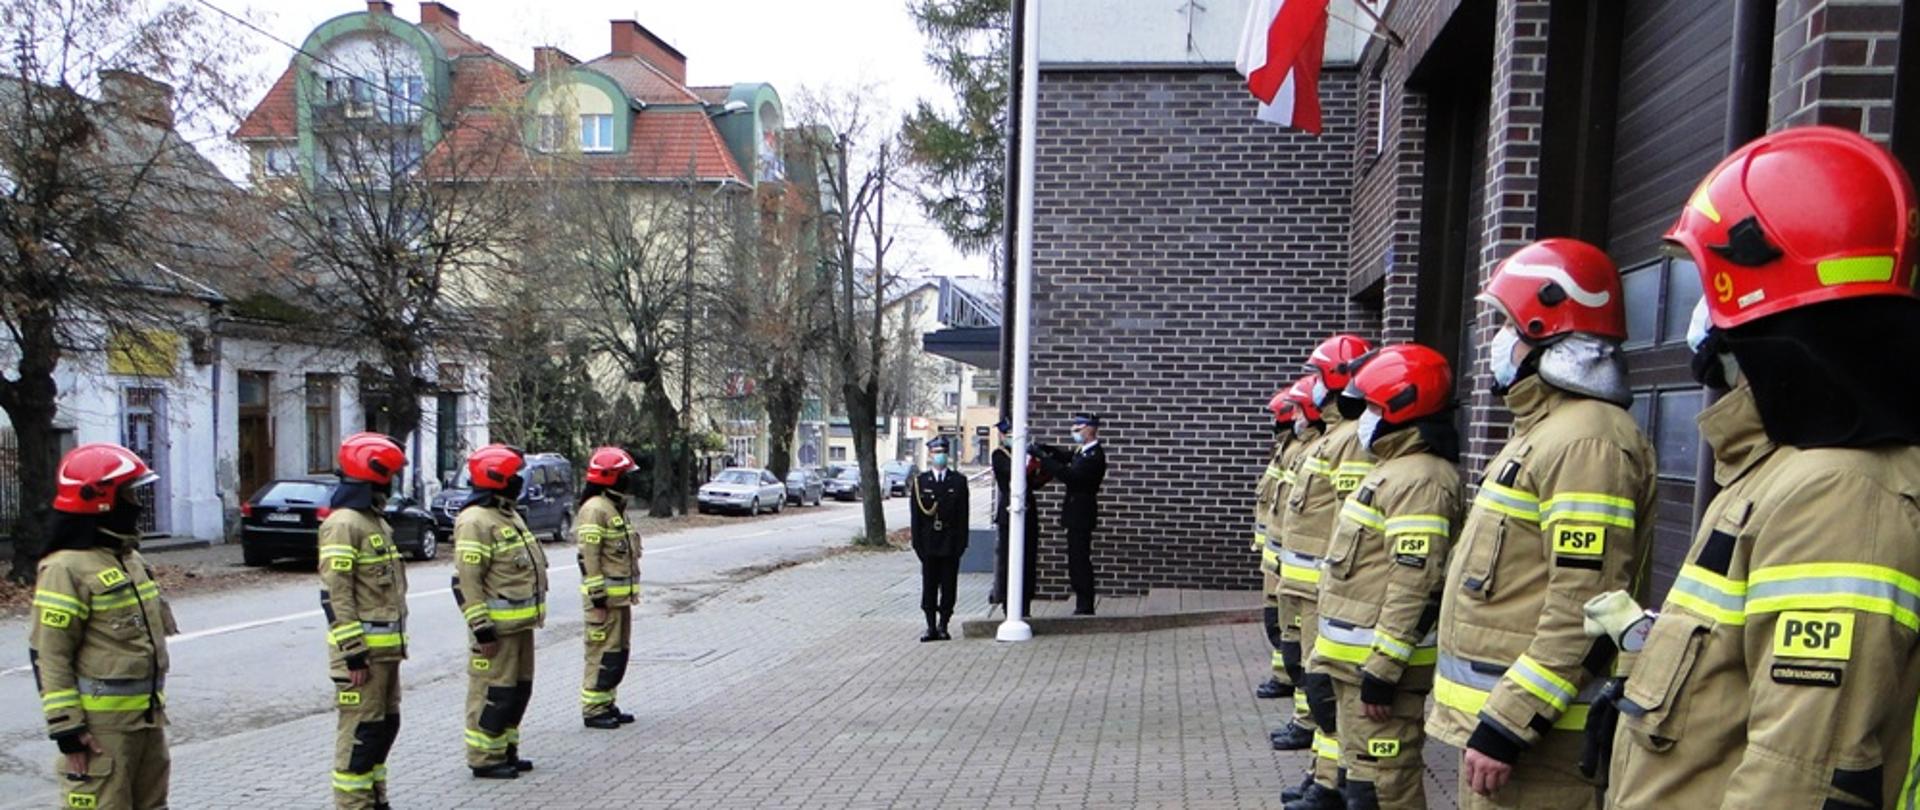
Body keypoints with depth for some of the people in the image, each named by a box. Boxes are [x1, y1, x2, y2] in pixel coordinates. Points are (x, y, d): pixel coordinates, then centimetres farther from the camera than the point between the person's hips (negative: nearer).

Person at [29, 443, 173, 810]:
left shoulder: (129, 557, 13)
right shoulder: (66, 568, -15)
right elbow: (48, 655, -17)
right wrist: (66, 725, -18)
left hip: (147, 715, 9)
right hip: (102, 723, -9)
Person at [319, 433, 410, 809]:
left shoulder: (375, 521, 16)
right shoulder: (343, 524, -15)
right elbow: (335, 595, -20)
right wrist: (353, 652, -21)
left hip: (387, 647, 10)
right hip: (363, 650, -10)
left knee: (386, 725, 17)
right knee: (361, 730, -3)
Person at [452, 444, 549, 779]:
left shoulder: (509, 515, 16)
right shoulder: (475, 522, -16)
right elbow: (467, 581, -21)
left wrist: (534, 613, 24)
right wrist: (481, 628, -22)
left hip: (521, 623, 10)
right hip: (498, 625, -10)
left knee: (519, 689, 16)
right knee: (493, 692, -1)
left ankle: (506, 750, 27)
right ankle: (484, 758, 10)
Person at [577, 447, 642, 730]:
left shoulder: (616, 507, 15)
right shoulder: (594, 510, -16)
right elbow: (589, 557, -20)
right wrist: (597, 597, -21)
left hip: (621, 595, 10)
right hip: (605, 596, -10)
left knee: (619, 652, 14)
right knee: (603, 653, -4)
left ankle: (606, 704, 24)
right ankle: (593, 710, 5)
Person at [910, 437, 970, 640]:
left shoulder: (959, 481, 3)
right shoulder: (920, 481, 4)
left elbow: (963, 515, 1)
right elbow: (916, 515, 1)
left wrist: (961, 543, -6)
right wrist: (917, 543, -5)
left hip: (950, 544, 0)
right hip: (929, 544, 0)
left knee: (949, 587, 5)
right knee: (929, 587, 5)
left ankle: (943, 625, 15)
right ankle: (931, 626, 13)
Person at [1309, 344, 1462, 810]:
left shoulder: (1420, 478, -18)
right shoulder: (1396, 468, 16)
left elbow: (1415, 585, -24)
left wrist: (1382, 668, -24)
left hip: (1378, 663, -11)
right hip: (1359, 659, 11)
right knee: (1363, 770, 21)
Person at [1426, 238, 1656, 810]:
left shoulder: (1587, 440, -18)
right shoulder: (1545, 428, 15)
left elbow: (1583, 615, -25)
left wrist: (1507, 725, -23)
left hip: (1533, 733, -10)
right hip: (1495, 711, 10)